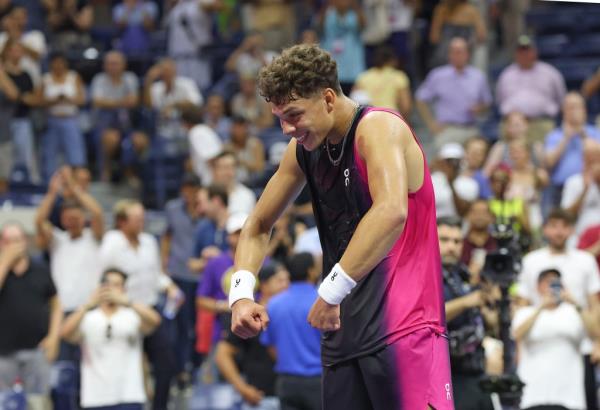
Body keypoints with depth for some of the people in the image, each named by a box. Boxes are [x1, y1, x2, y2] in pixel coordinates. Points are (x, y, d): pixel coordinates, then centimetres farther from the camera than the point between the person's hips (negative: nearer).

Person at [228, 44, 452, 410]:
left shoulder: (378, 127, -12)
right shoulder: (305, 150, 12)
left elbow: (392, 212, -31)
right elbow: (258, 227, 23)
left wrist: (332, 291, -31)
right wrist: (242, 292, 5)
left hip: (404, 327, -8)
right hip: (343, 332, 8)